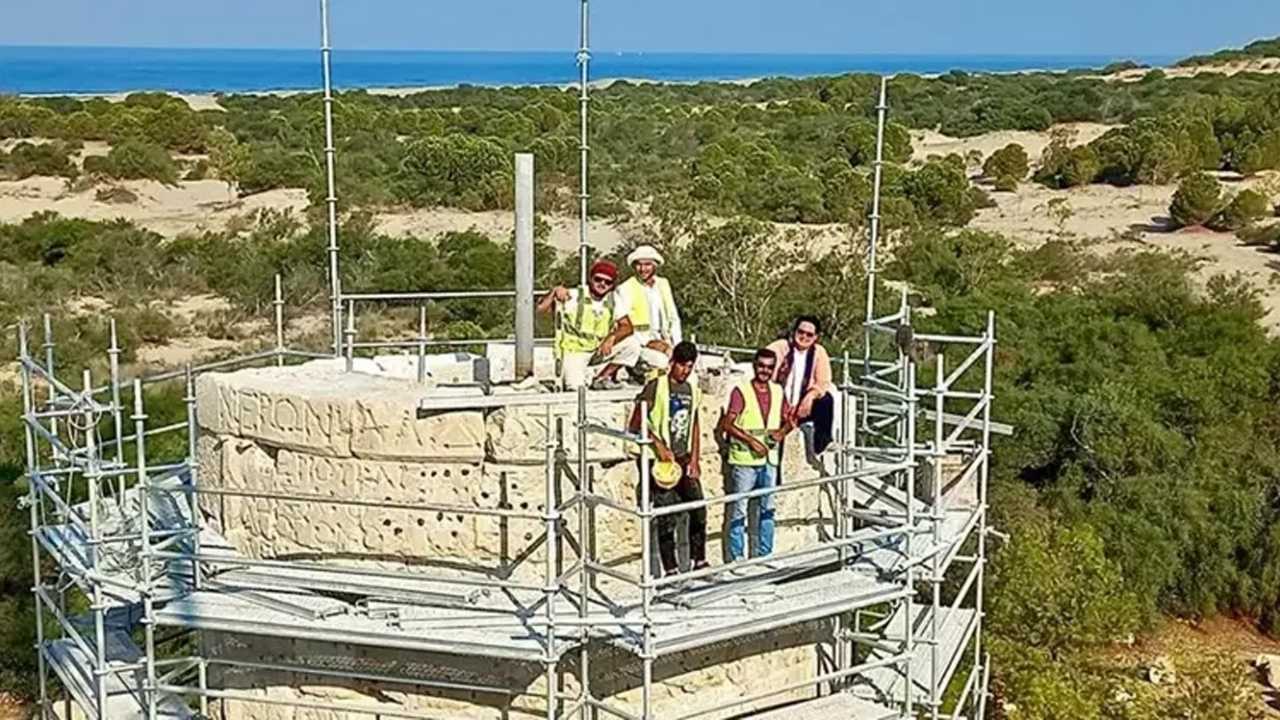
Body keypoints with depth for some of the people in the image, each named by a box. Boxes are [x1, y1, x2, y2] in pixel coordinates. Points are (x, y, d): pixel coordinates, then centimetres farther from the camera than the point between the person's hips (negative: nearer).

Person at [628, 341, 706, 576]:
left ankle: (699, 562, 19)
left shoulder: (693, 390, 11)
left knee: (699, 512, 5)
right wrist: (660, 446, -16)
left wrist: (694, 460, 9)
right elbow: (635, 424, -9)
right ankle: (671, 570, 5)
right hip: (661, 460, -6)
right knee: (666, 519, -3)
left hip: (685, 460, 6)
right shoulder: (656, 386, -8)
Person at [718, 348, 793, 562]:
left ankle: (764, 556, 22)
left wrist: (782, 432, -6)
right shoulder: (741, 391, -9)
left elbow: (789, 419, 16)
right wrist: (752, 441, -20)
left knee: (767, 509, 12)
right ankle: (737, 558, 4)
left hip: (769, 459, 6)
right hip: (743, 459, -6)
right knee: (738, 510, -2)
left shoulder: (777, 391, 7)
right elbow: (727, 424, -14)